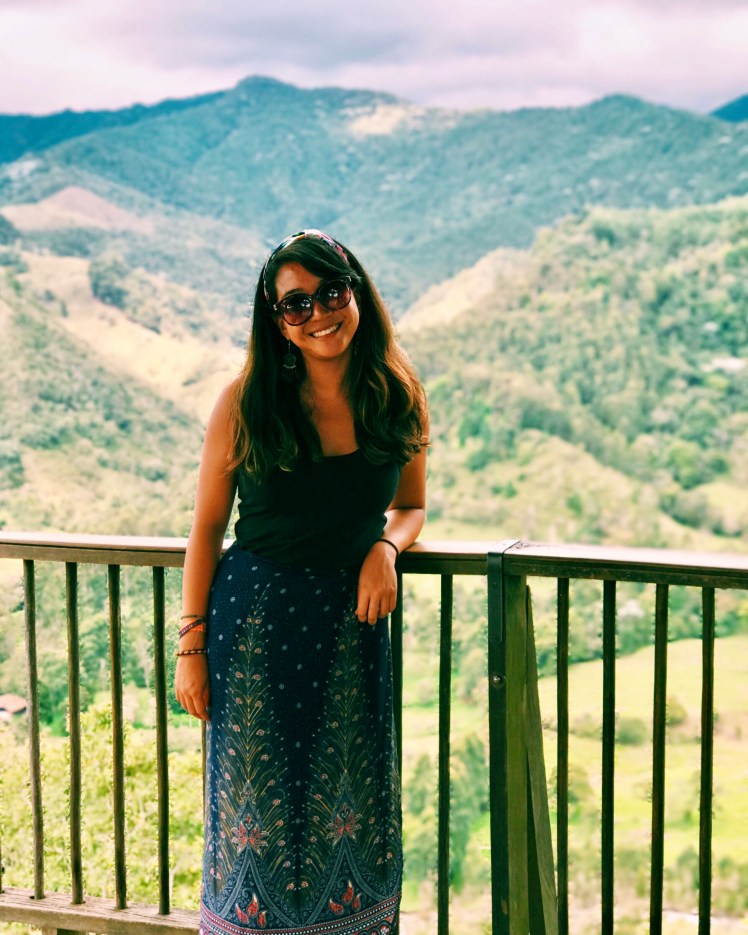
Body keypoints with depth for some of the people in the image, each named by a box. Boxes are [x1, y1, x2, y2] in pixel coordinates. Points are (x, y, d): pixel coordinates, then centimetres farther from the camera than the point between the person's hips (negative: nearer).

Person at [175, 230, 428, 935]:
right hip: (254, 621, -2)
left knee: (349, 808, 11)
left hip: (353, 623, 2)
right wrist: (191, 645, -4)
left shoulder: (399, 397, 0)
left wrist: (386, 547, -10)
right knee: (259, 806, 8)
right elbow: (207, 528, -2)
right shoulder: (247, 402, -8)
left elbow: (411, 508, 13)